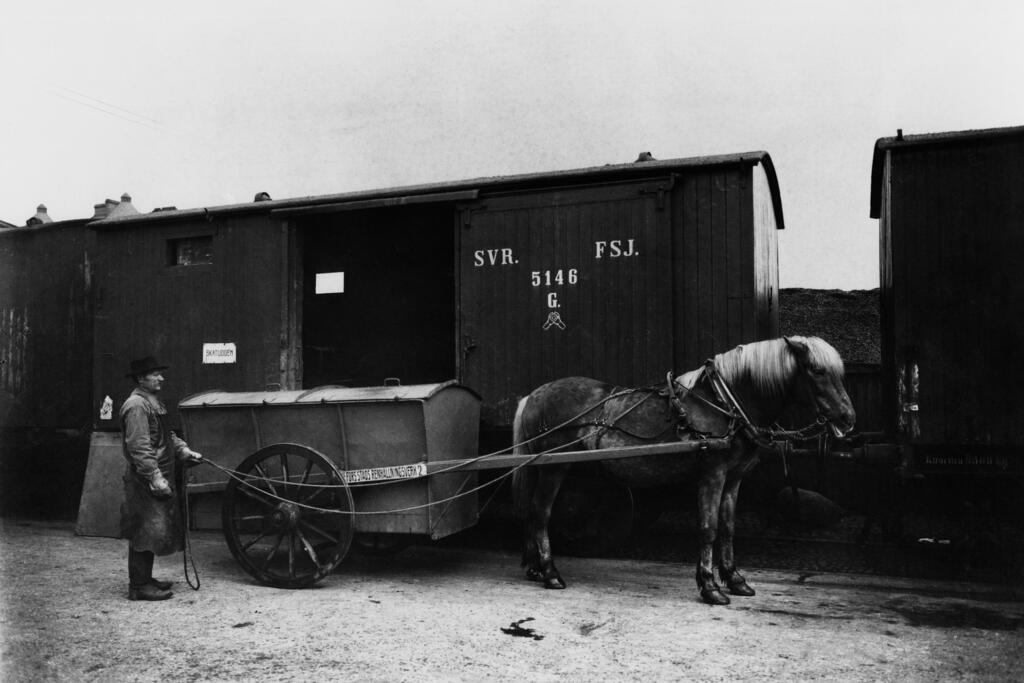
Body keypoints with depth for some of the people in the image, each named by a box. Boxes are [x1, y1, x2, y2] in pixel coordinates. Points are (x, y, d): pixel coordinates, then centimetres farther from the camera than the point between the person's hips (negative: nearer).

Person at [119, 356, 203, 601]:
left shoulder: (153, 402, 17)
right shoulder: (136, 405, -16)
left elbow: (167, 436, 23)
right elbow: (139, 447, -22)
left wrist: (185, 451, 9)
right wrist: (155, 478, -24)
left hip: (158, 479, 10)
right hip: (144, 481, -10)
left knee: (152, 531, 16)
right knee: (146, 532, -5)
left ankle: (145, 578, 26)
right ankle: (139, 586, 2)